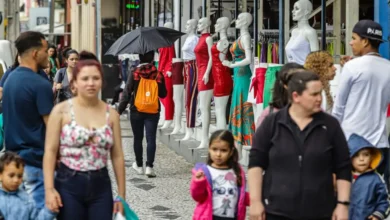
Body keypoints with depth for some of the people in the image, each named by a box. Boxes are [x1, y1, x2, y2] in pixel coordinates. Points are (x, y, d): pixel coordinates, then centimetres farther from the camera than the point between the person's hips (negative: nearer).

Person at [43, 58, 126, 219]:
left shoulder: (111, 114, 4)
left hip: (101, 185, 3)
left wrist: (121, 194, 5)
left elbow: (117, 156, 6)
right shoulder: (62, 111, -5)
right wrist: (49, 188, -15)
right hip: (68, 184, -2)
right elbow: (50, 151, -6)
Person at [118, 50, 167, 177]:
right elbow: (163, 94, 5)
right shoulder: (158, 74, -4)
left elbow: (126, 93, -9)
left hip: (136, 111, 0)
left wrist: (120, 110, -4)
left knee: (138, 139, 13)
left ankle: (139, 165, 23)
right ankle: (149, 166, -11)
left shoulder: (134, 73, -8)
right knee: (151, 139, 0)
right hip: (153, 112, 0)